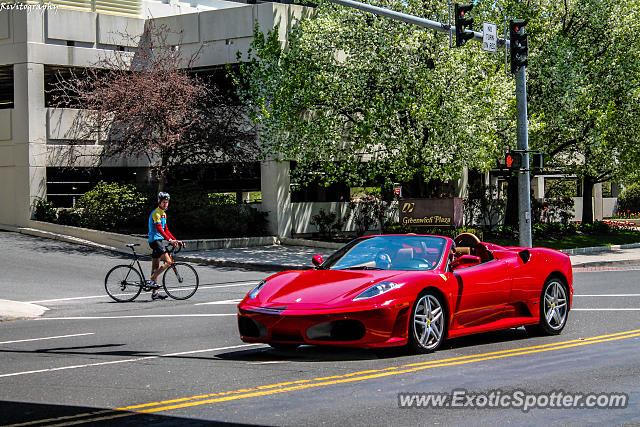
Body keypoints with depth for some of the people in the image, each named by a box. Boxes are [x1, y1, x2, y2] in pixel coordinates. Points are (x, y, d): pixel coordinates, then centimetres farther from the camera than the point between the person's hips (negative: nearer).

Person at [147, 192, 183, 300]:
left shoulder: (163, 214, 19)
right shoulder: (156, 213, -13)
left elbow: (166, 230, 20)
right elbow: (159, 229, -24)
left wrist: (176, 240, 11)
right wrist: (170, 240, -33)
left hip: (157, 241, 10)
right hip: (155, 240, -10)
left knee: (156, 266, 8)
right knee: (168, 261, -17)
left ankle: (155, 293, 9)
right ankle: (151, 280, -14)